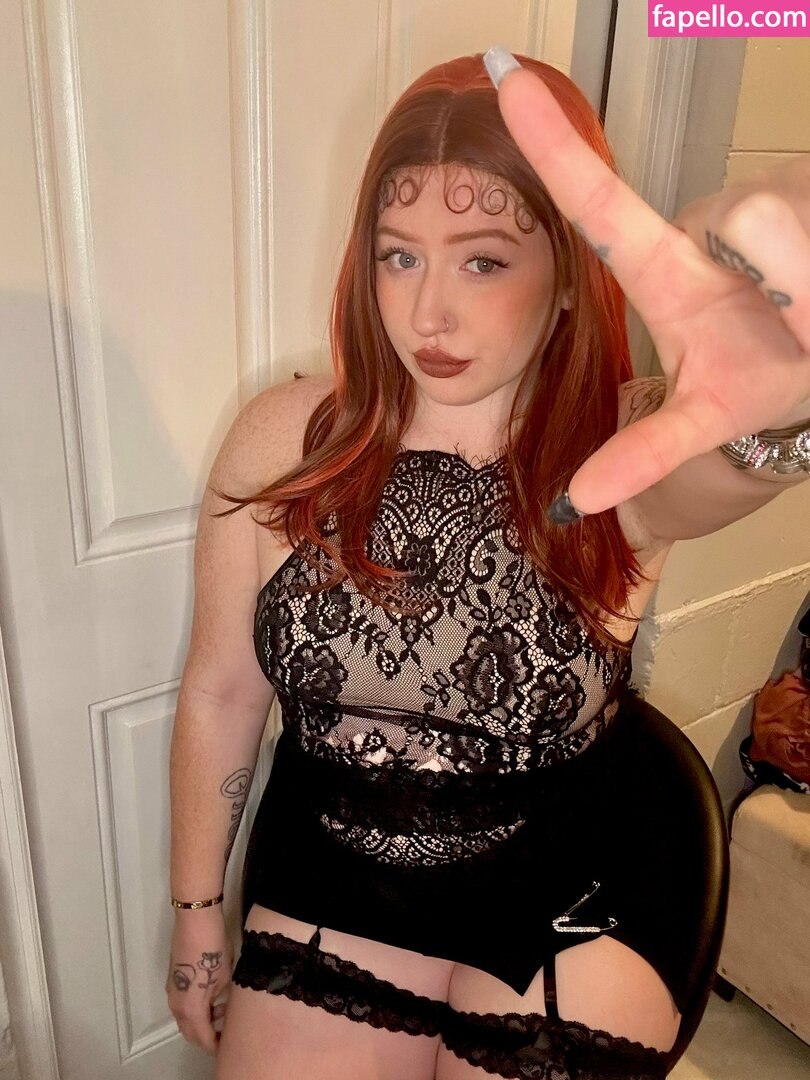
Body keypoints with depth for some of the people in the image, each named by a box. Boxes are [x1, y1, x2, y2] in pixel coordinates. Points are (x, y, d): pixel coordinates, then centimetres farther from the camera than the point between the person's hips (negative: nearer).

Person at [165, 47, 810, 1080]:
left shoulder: (625, 455, -17)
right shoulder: (286, 439, -12)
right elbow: (220, 692, -4)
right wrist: (197, 910, 4)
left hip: (563, 912, -1)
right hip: (324, 888, 2)